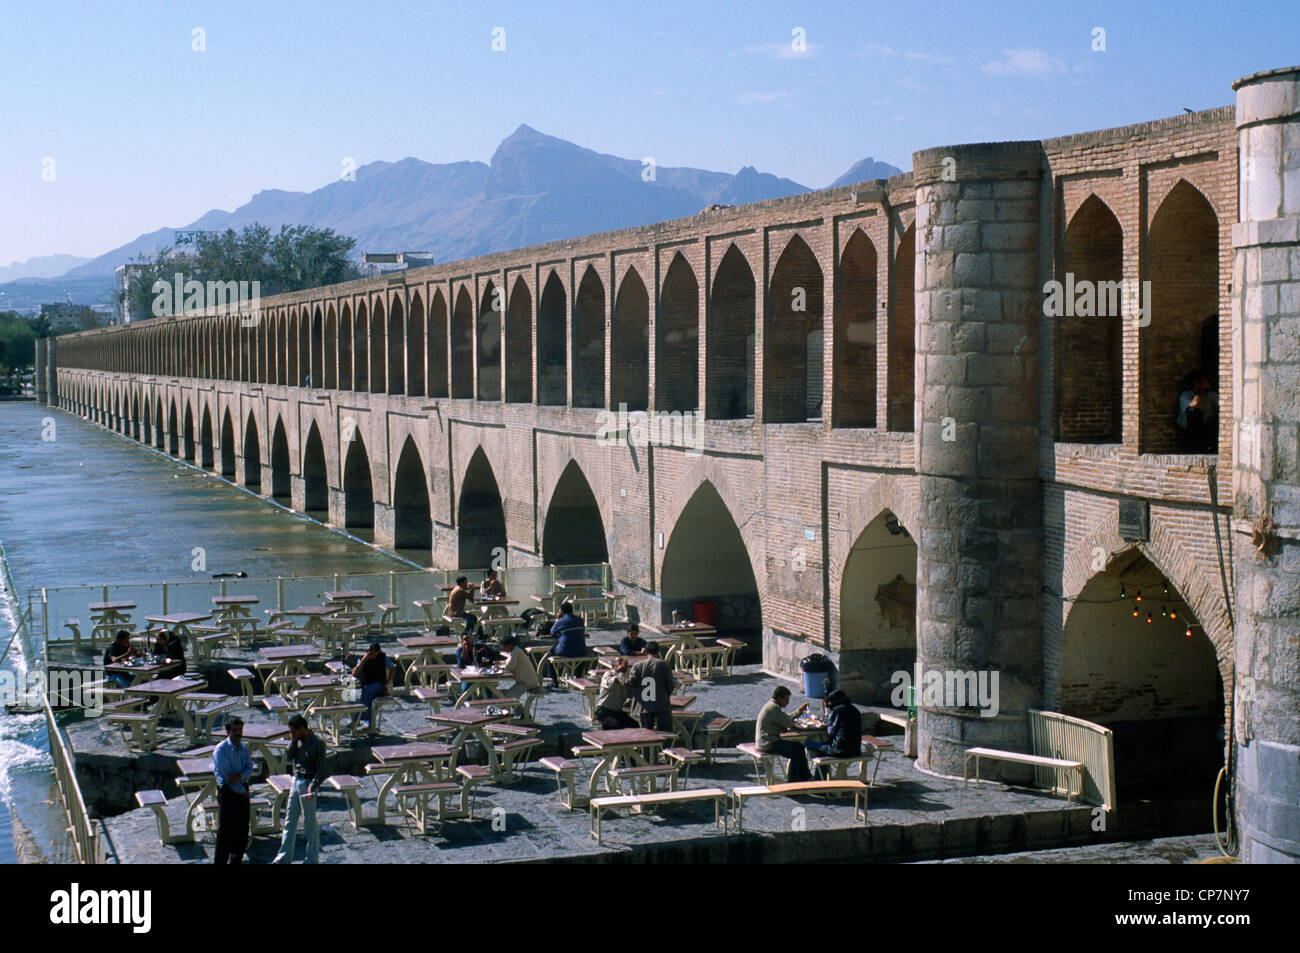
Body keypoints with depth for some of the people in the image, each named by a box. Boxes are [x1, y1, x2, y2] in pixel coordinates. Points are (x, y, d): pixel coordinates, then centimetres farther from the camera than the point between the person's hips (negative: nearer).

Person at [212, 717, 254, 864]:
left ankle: (236, 860, 23)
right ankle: (220, 861, 1)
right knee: (225, 831, -5)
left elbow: (250, 769, -2)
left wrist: (239, 776, -24)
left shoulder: (244, 748, 9)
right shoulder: (221, 750, -13)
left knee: (242, 830, 11)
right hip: (227, 791, -7)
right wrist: (243, 791, -10)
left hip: (242, 790, 7)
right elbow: (227, 775, -16)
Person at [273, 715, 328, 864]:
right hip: (296, 781, 8)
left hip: (307, 784, -8)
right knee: (290, 820, 12)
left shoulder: (317, 744, -15)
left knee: (310, 822, 2)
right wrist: (293, 742, -8)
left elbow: (321, 770, -16)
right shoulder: (298, 741, 7)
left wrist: (312, 786, -27)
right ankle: (284, 857, 21)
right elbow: (288, 758, 3)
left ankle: (313, 859, 13)